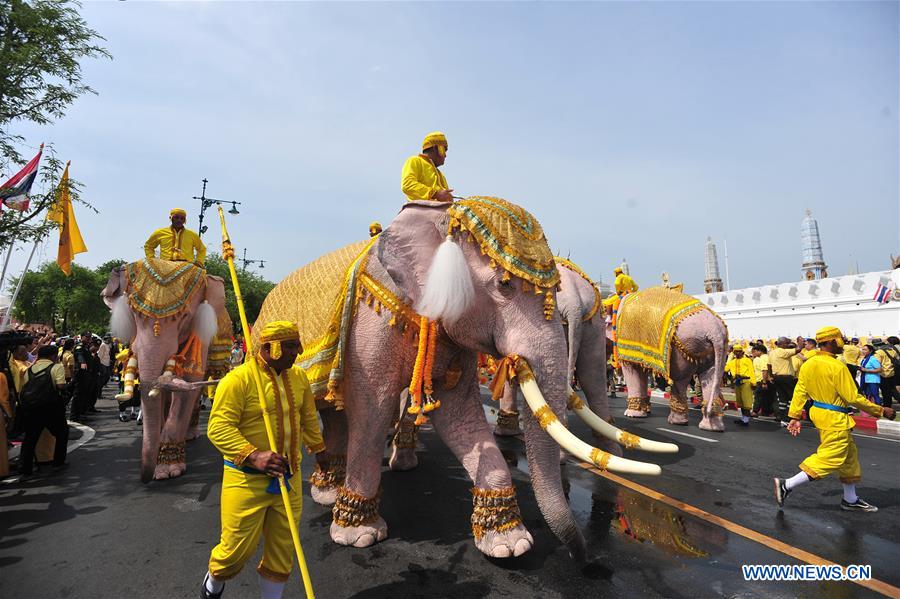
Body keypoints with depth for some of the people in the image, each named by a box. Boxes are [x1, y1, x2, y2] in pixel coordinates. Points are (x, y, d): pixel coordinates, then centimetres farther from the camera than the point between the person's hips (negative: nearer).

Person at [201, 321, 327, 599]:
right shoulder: (239, 379, -17)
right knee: (239, 546, 8)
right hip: (247, 478, -5)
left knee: (283, 547, 12)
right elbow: (218, 427, -20)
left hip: (289, 477, 5)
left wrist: (318, 448, 27)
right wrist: (253, 456, -31)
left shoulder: (298, 377, 4)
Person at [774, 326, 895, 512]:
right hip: (835, 419, -9)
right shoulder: (837, 367, -21)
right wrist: (881, 411, -5)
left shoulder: (808, 364, 3)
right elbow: (853, 398, -17)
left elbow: (800, 392, 5)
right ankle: (787, 485, -7)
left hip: (818, 413, 9)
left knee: (849, 455, 22)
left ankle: (850, 500, 33)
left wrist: (795, 416, 9)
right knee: (831, 458, -2)